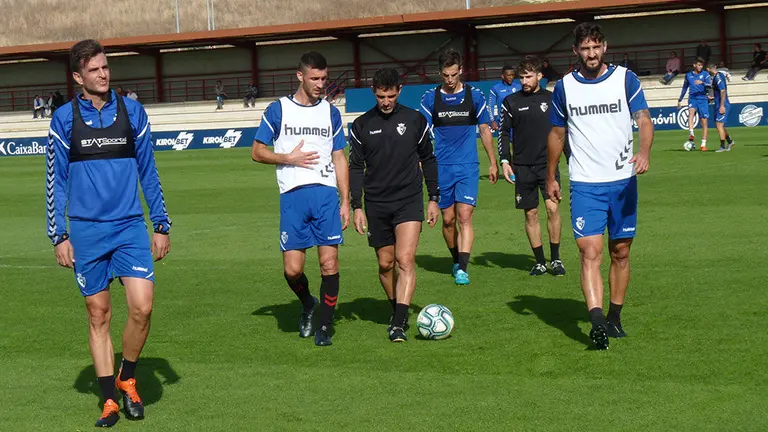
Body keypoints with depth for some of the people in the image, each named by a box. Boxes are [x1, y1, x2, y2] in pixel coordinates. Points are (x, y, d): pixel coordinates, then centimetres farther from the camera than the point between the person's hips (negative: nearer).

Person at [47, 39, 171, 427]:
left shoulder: (131, 111, 4)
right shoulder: (64, 118, 1)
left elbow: (148, 172, 10)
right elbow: (56, 180, 5)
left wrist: (161, 225, 7)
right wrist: (58, 236, 0)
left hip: (130, 227, 1)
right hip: (86, 231, 0)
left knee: (141, 307, -12)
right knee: (98, 315, 5)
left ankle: (127, 377, 13)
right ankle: (109, 398, 16)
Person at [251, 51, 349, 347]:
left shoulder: (331, 112, 14)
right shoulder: (278, 109, 6)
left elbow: (339, 159, 16)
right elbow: (257, 152, 8)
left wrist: (345, 202, 9)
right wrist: (290, 159, -7)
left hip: (327, 194, 2)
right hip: (292, 196, -1)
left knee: (329, 263, -6)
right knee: (292, 269, -5)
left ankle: (324, 325, 8)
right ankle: (307, 304, 26)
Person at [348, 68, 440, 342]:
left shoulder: (415, 120, 2)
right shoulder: (362, 125, 3)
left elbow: (428, 160, 11)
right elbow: (356, 167, 7)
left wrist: (433, 199, 8)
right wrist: (357, 207, 0)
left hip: (409, 201, -2)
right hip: (376, 204, 2)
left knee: (405, 260, -15)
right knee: (385, 263, 8)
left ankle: (398, 324, -19)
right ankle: (399, 311, 30)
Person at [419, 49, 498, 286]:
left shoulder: (474, 95, 2)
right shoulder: (430, 98, 2)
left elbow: (485, 130, 10)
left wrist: (493, 163, 11)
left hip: (468, 167, -1)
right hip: (441, 168, 1)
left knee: (464, 216, -13)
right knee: (448, 219, 7)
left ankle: (462, 269, -16)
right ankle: (457, 260, 28)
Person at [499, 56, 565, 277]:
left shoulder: (552, 99, 5)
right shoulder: (511, 102, 5)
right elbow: (504, 133, 8)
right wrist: (504, 161, -2)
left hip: (548, 164, -1)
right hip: (523, 166, 1)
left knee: (552, 207, -13)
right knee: (531, 213, 4)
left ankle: (556, 258, 0)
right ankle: (540, 261, 13)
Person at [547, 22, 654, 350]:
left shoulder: (625, 79, 2)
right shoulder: (564, 87, 5)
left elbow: (643, 119, -7)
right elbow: (557, 134, 15)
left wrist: (644, 152, -26)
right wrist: (551, 178, 17)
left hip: (623, 181, 1)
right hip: (584, 184, -1)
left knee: (620, 252, 8)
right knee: (590, 252, -14)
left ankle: (614, 318, 22)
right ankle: (596, 322, -24)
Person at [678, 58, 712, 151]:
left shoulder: (705, 74, 5)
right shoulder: (688, 75, 12)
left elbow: (709, 85, -11)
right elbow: (685, 88, 24)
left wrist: (702, 83, -30)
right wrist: (680, 100, 27)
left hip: (703, 99, 0)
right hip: (692, 99, 0)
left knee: (704, 121, -2)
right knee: (691, 111, -32)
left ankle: (703, 144, 5)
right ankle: (691, 134, -45)